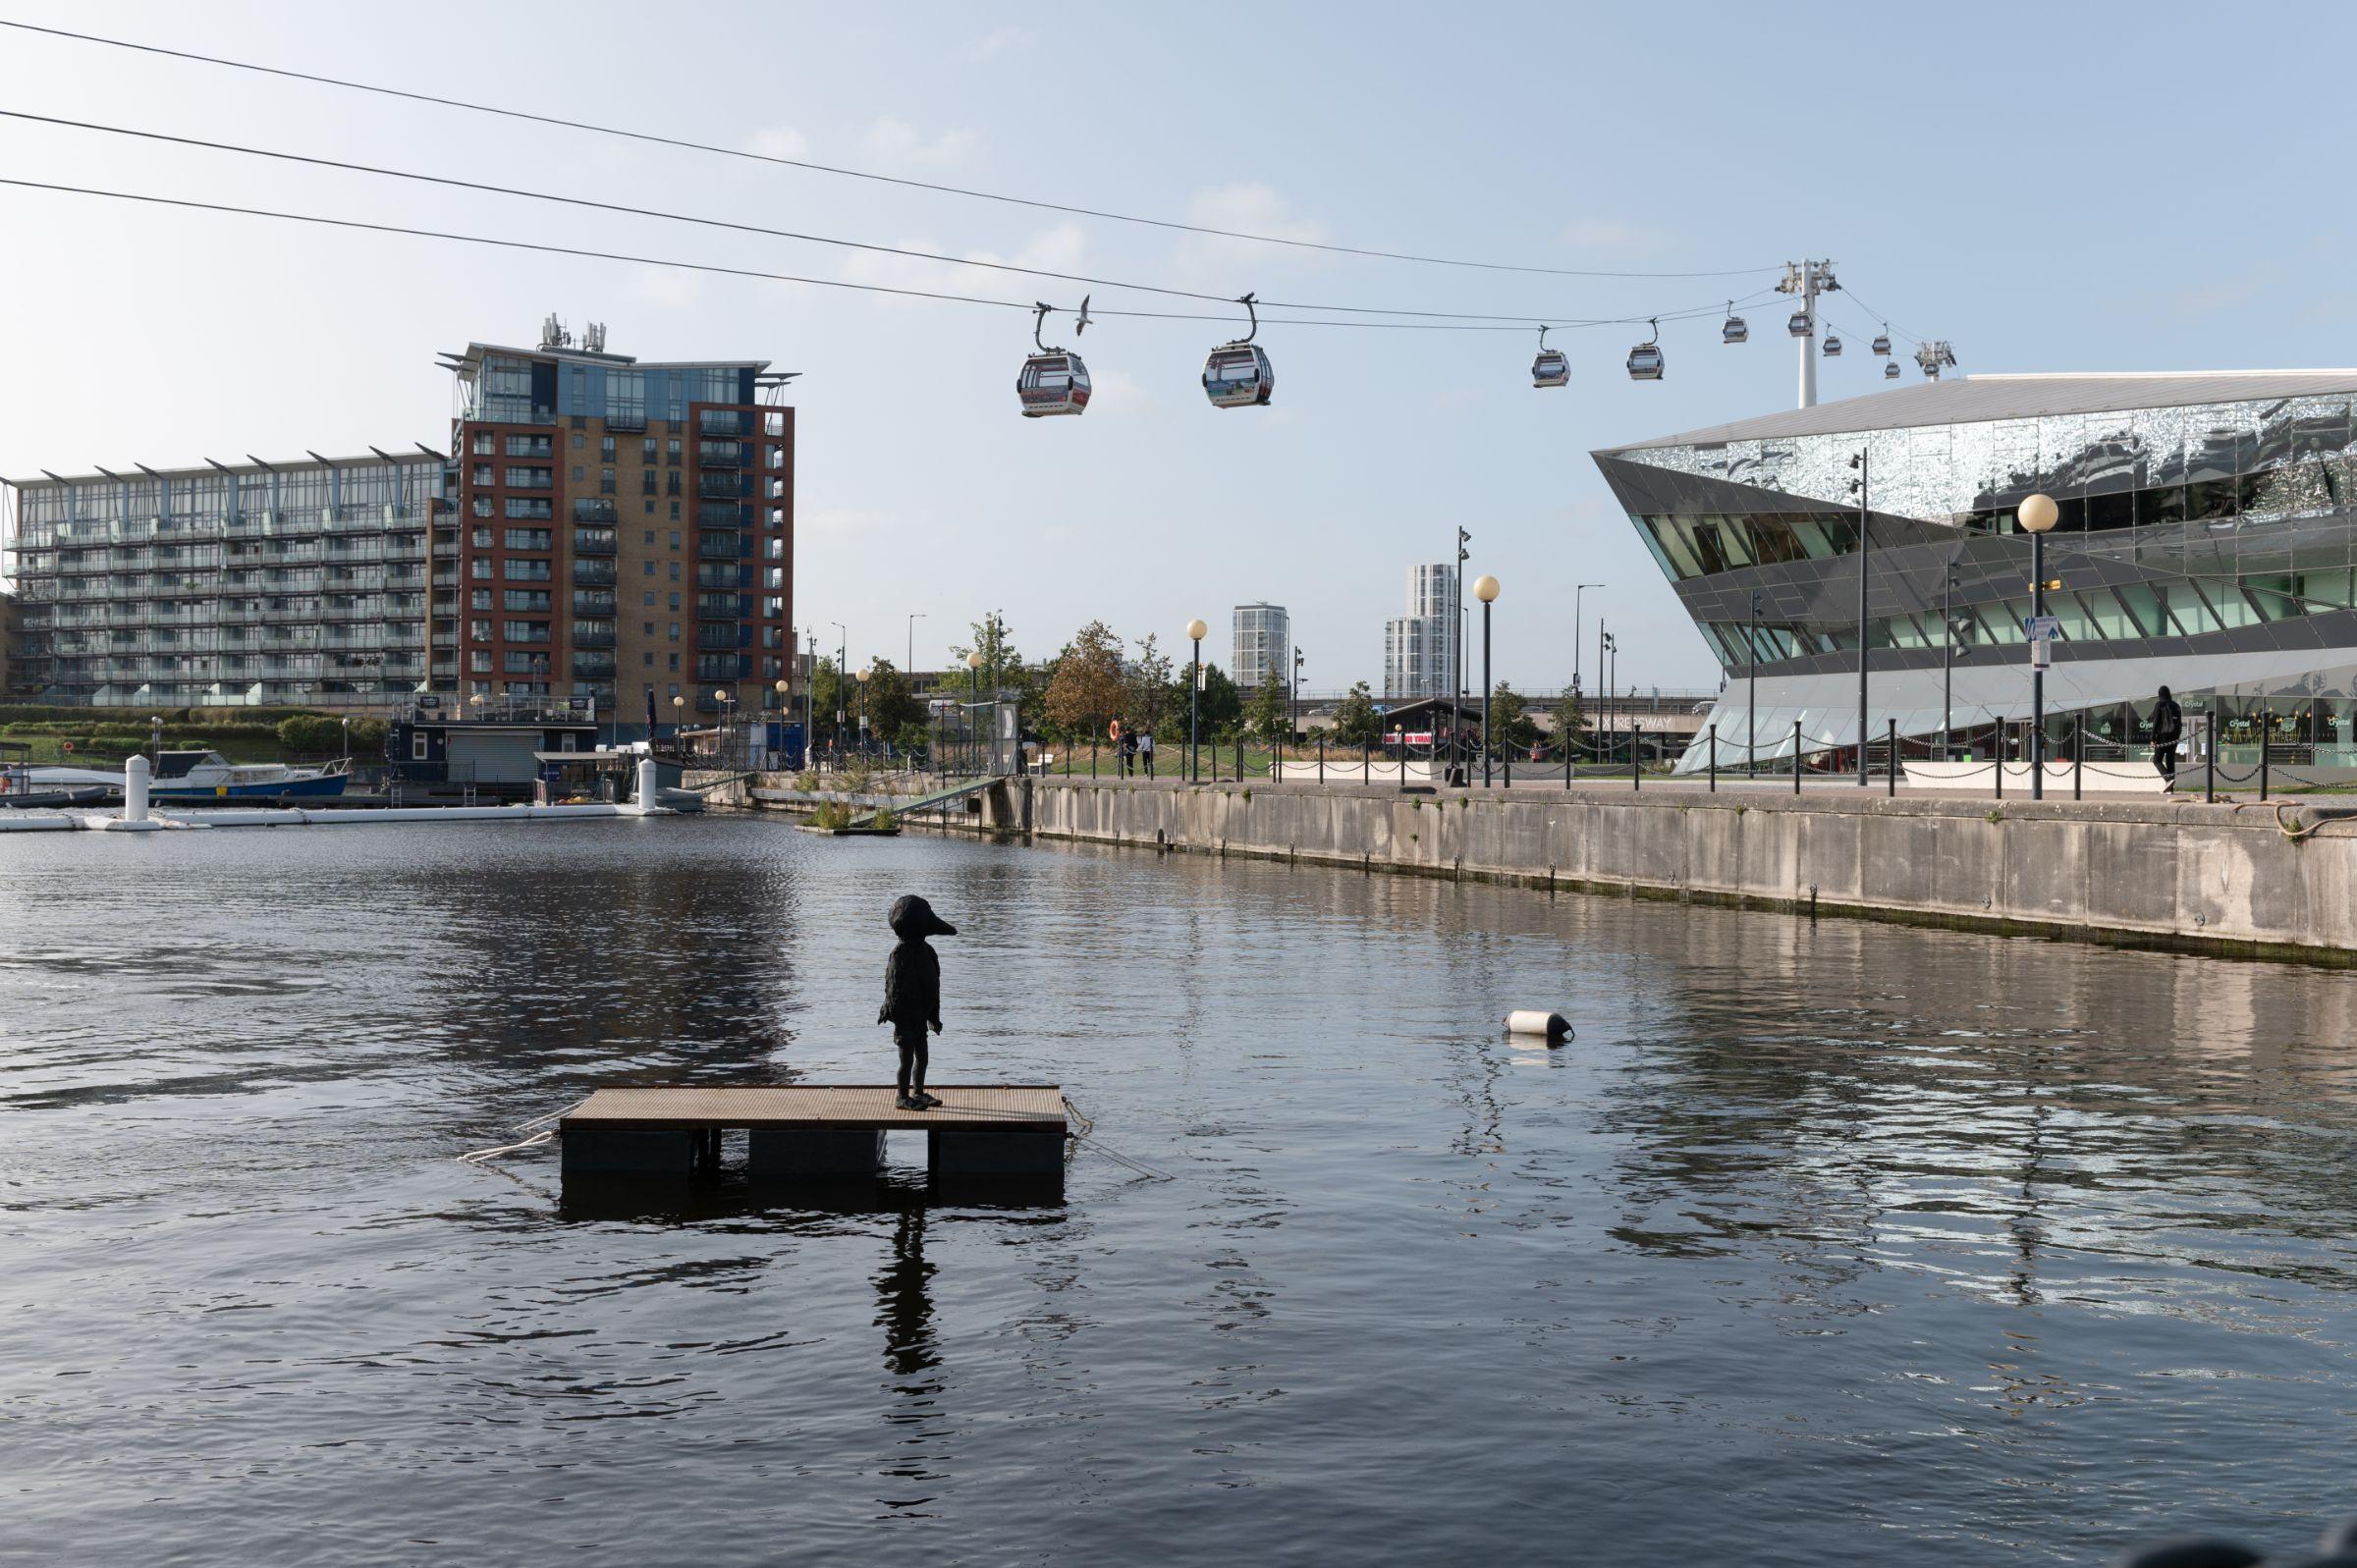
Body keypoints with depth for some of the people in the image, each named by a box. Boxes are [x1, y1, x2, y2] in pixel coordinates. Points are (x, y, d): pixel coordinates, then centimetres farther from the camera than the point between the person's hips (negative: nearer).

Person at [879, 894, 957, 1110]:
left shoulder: (924, 951, 7)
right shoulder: (901, 955, -20)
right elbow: (896, 989, -21)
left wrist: (934, 1017, 17)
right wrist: (898, 1017, -23)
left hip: (920, 1016, 8)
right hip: (906, 1017, -8)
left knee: (922, 1056, 16)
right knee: (907, 1058, 1)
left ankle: (918, 1093, 30)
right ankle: (903, 1098, 13)